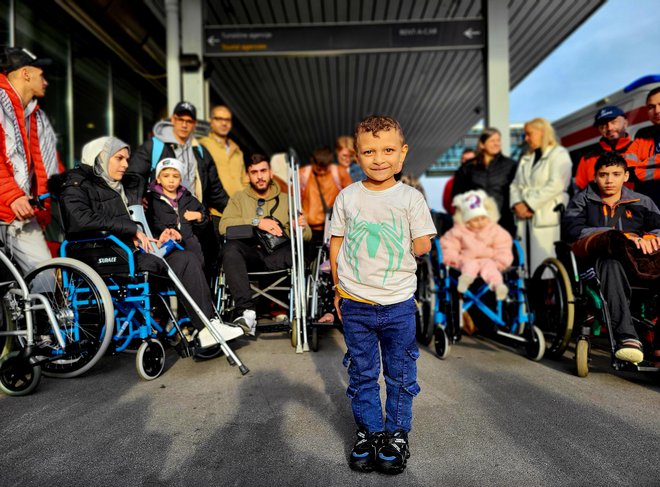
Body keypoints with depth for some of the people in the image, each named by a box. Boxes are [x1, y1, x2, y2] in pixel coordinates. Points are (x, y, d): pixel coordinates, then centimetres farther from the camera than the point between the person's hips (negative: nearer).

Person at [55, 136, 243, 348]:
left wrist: (154, 239, 6)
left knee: (187, 258, -16)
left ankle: (208, 326, -23)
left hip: (129, 251, 7)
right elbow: (81, 219, -18)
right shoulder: (77, 185, 3)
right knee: (152, 263, -34)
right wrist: (131, 229, -18)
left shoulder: (130, 186, 26)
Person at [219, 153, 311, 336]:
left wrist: (303, 228, -13)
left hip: (278, 254, 0)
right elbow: (224, 225, 0)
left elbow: (307, 236, 12)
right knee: (231, 247, -33)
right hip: (250, 254, 0)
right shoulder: (239, 198, 20)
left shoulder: (286, 199, 21)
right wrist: (256, 222, -11)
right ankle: (247, 311, -37)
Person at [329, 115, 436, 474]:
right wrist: (338, 288, 6)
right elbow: (335, 243, 6)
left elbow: (422, 246, -3)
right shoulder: (347, 197, 1)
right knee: (361, 374, 14)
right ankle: (368, 432, 31)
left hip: (398, 304, -1)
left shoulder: (411, 197, -4)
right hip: (354, 304, 1)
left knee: (400, 375, 12)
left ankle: (397, 434, 31)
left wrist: (396, 250, -7)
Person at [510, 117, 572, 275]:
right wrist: (517, 204, -4)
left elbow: (556, 185, -12)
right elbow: (515, 185, 16)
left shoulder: (559, 154, 2)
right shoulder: (526, 158, 24)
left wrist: (530, 205, -13)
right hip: (524, 219, 6)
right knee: (526, 262, 3)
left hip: (547, 219, -6)